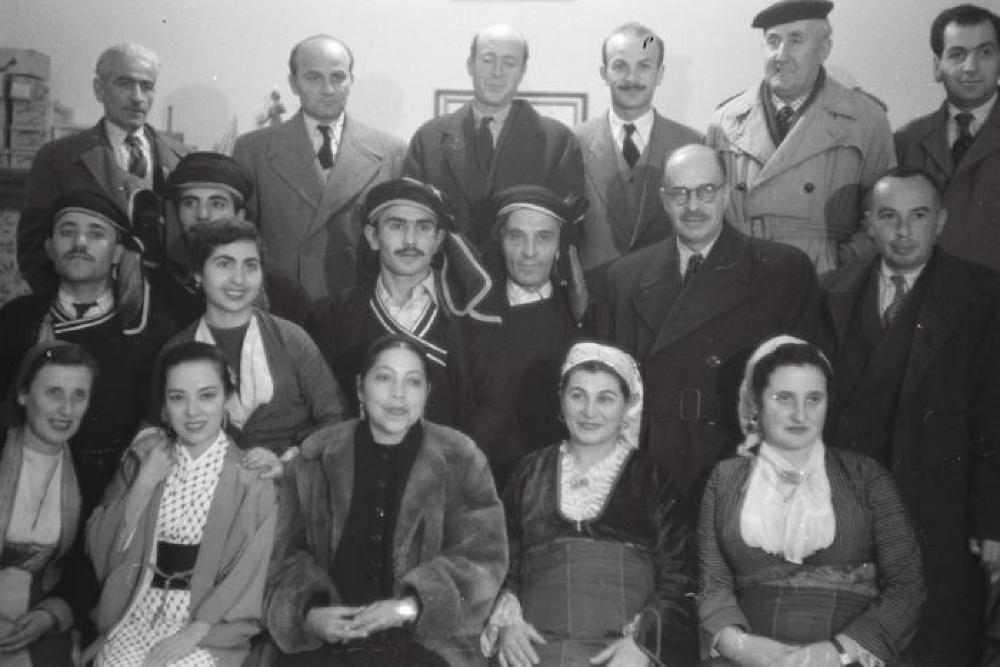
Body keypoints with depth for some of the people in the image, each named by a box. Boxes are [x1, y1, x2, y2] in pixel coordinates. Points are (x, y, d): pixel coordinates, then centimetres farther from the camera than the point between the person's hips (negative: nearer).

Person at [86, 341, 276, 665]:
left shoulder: (253, 475, -3)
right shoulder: (143, 461, 8)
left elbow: (252, 572, -7)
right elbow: (100, 548, 4)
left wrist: (194, 633, -15)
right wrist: (144, 484, -8)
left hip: (211, 623, -3)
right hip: (137, 615, 3)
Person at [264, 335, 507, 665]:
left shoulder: (459, 461, 4)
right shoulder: (316, 459, 9)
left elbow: (482, 556, -1)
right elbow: (289, 554, 8)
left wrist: (408, 607, -13)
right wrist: (310, 612, -10)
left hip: (426, 638, -1)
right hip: (326, 640, 2)